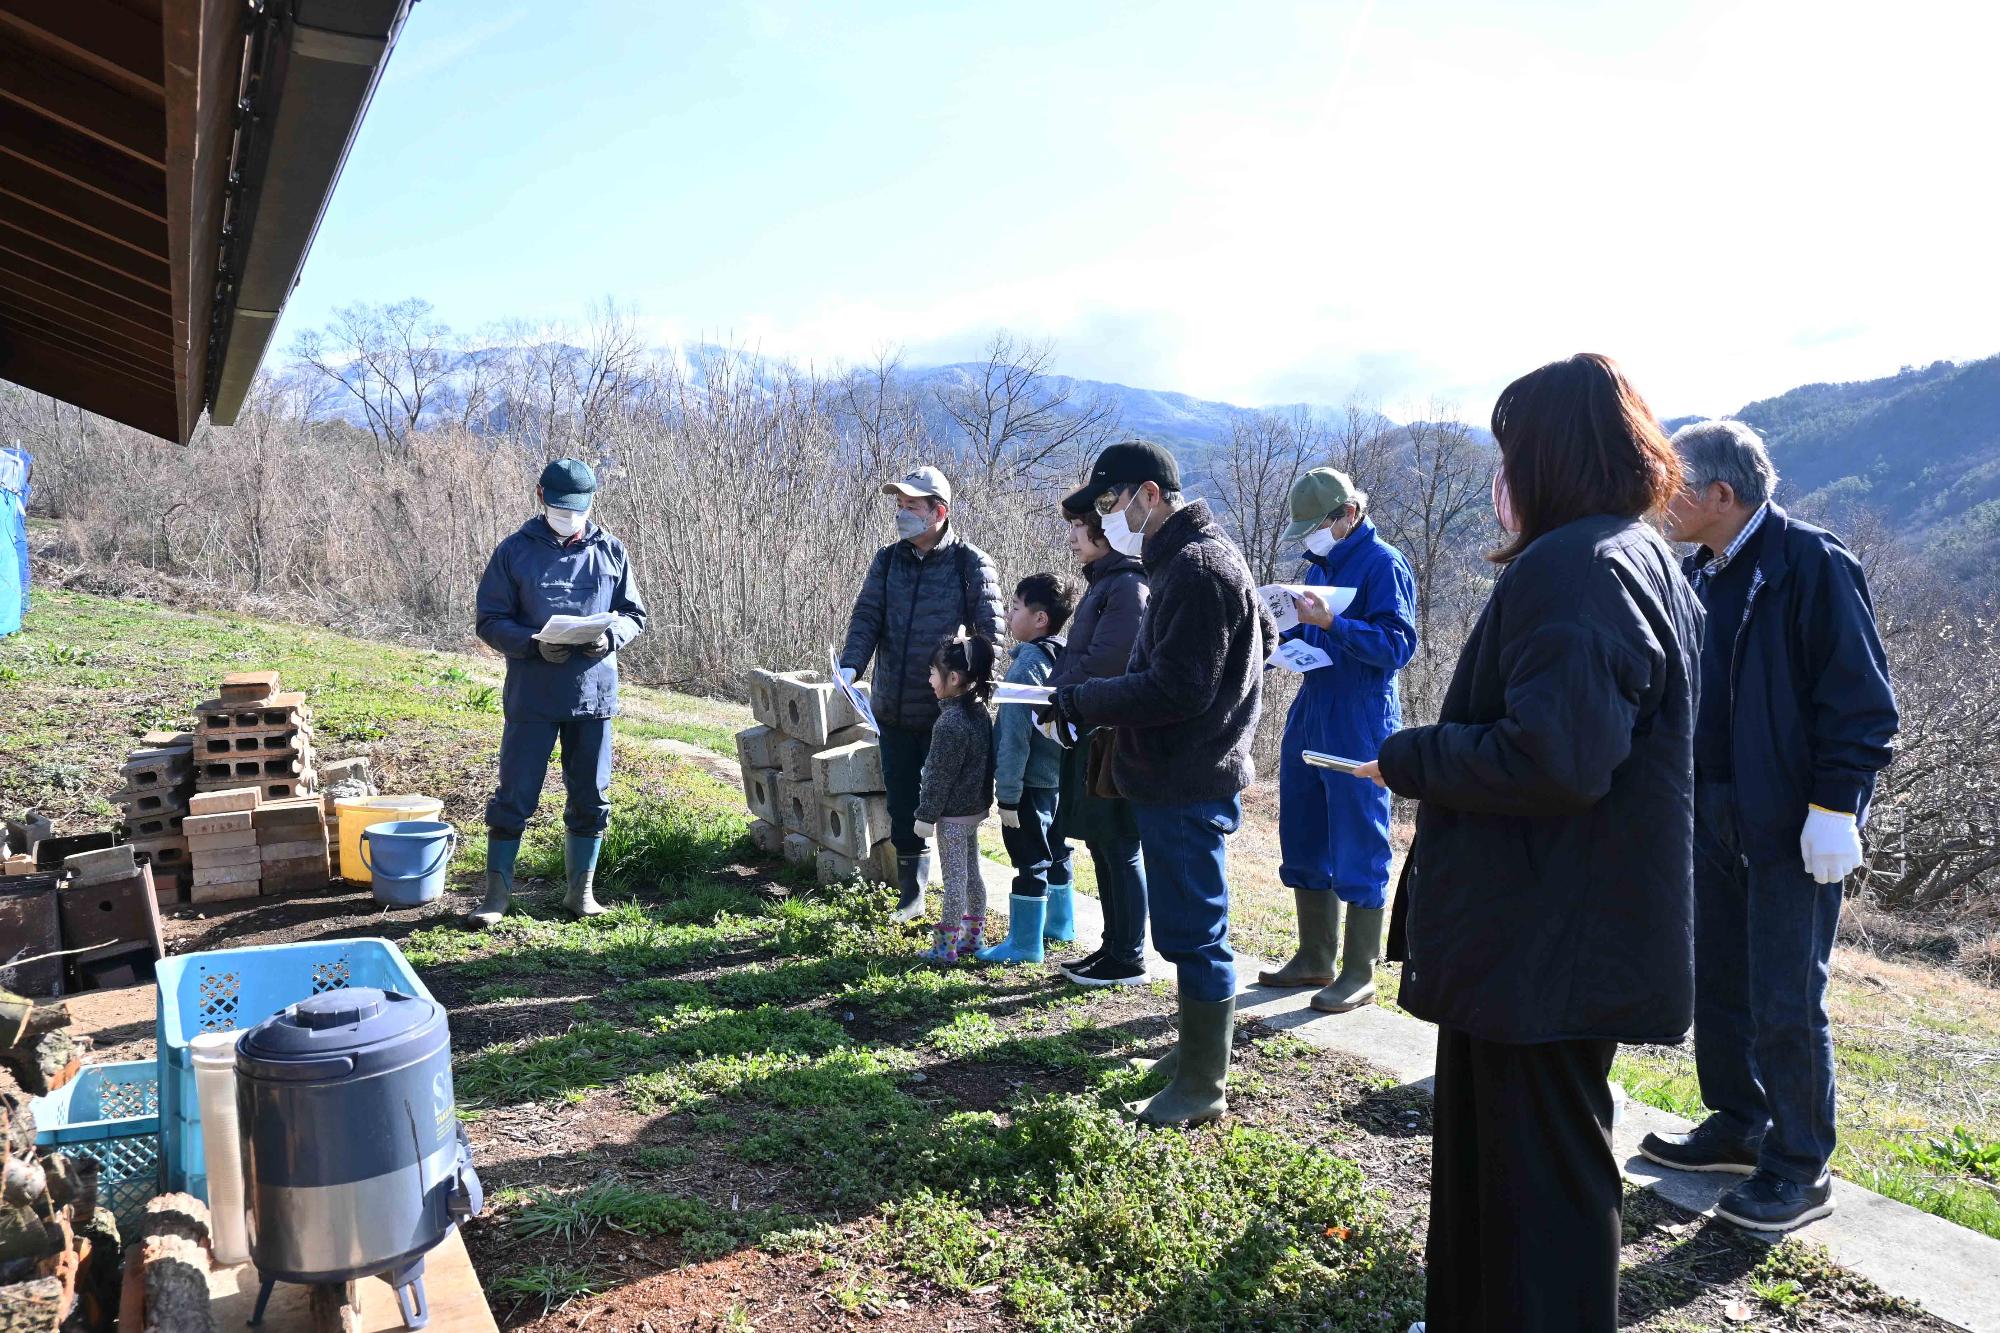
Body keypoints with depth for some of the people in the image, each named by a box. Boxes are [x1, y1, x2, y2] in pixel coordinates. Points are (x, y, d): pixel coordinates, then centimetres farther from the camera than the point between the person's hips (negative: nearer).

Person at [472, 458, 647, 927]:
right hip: (532, 696, -2)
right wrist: (535, 645, -18)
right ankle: (496, 895, 16)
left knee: (591, 799, 10)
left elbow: (635, 615, 10)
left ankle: (581, 891, 25)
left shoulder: (610, 551, 5)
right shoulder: (515, 552, -1)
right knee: (514, 798, 2)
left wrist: (611, 635, -12)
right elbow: (490, 621, -1)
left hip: (594, 694, 2)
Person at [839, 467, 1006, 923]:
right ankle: (911, 896, 32)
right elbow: (866, 617, 0)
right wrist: (850, 666, -17)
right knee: (902, 808, 15)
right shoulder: (888, 560, 6)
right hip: (894, 712, 5)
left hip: (946, 714, -5)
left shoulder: (971, 564, -8)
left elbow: (991, 632, -9)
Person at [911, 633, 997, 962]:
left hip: (953, 813, -9)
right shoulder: (980, 711, 5)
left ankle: (945, 947, 5)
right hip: (976, 808, 9)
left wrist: (926, 814, -12)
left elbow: (940, 775, -19)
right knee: (971, 873, 16)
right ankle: (973, 937, 26)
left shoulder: (951, 721, -22)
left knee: (954, 879, -2)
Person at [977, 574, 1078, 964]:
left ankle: (1024, 943, 7)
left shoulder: (1027, 665, -20)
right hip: (1058, 778, 9)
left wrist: (1008, 795, -17)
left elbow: (1015, 737, -21)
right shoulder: (1064, 659, 6)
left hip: (1030, 783, -9)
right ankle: (1060, 923, 36)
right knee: (1055, 852, 21)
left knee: (1030, 862, -1)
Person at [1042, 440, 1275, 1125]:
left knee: (1192, 934, -1)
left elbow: (1176, 689, -23)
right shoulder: (1191, 557, 15)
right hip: (1187, 778, 11)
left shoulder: (1197, 568, -18)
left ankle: (1201, 1089, 10)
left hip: (1187, 787, -11)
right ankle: (1200, 1052, 32)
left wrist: (1082, 702, -14)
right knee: (1190, 931, 19)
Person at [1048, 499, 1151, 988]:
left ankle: (1128, 961, 11)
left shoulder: (1127, 585, -15)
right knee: (1102, 845, 15)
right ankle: (1114, 947, 26)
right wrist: (1057, 696, 6)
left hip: (1111, 736, -10)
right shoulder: (1102, 581, 15)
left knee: (1119, 848, 0)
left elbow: (1101, 662, -21)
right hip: (1090, 732, 10)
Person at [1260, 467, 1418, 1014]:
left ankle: (1359, 974, 8)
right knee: (1302, 841, 13)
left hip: (1359, 728, -9)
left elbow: (1397, 645, -20)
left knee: (1358, 849, -2)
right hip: (1309, 719, 9)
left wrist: (1330, 623, -30)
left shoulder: (1383, 564, -10)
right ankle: (1314, 959, 25)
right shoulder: (1319, 566, 16)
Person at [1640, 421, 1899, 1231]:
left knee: (1785, 1002, 0)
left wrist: (1836, 806, -18)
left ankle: (1799, 1169, 16)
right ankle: (1738, 1127, 32)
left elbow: (1861, 698, -15)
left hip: (1793, 821, -8)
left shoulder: (1812, 563, -13)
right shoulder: (1697, 574, 8)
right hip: (1713, 812, 8)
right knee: (1716, 981, 16)